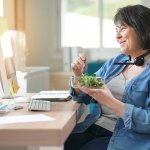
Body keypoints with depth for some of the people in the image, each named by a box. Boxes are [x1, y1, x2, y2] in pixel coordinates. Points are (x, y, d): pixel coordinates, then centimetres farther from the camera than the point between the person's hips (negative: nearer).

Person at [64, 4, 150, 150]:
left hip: (123, 138, -5)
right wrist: (79, 75, -2)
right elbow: (84, 97, 19)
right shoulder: (114, 62, 13)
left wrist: (110, 102, -24)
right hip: (93, 127, 6)